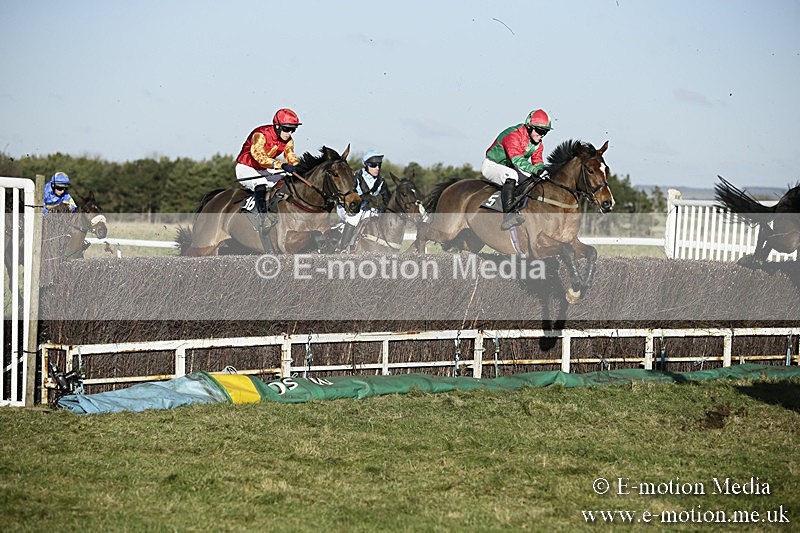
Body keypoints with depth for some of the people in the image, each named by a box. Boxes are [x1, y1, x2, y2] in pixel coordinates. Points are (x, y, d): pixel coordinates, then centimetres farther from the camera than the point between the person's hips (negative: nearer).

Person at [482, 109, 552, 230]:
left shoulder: (538, 143, -1)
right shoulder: (514, 136, -29)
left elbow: (538, 162, 0)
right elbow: (517, 160, -40)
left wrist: (543, 170, -23)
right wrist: (536, 170, -50)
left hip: (510, 168, 9)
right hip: (492, 165, -9)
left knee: (538, 179, -3)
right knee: (511, 175, -39)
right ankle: (508, 215, -50)